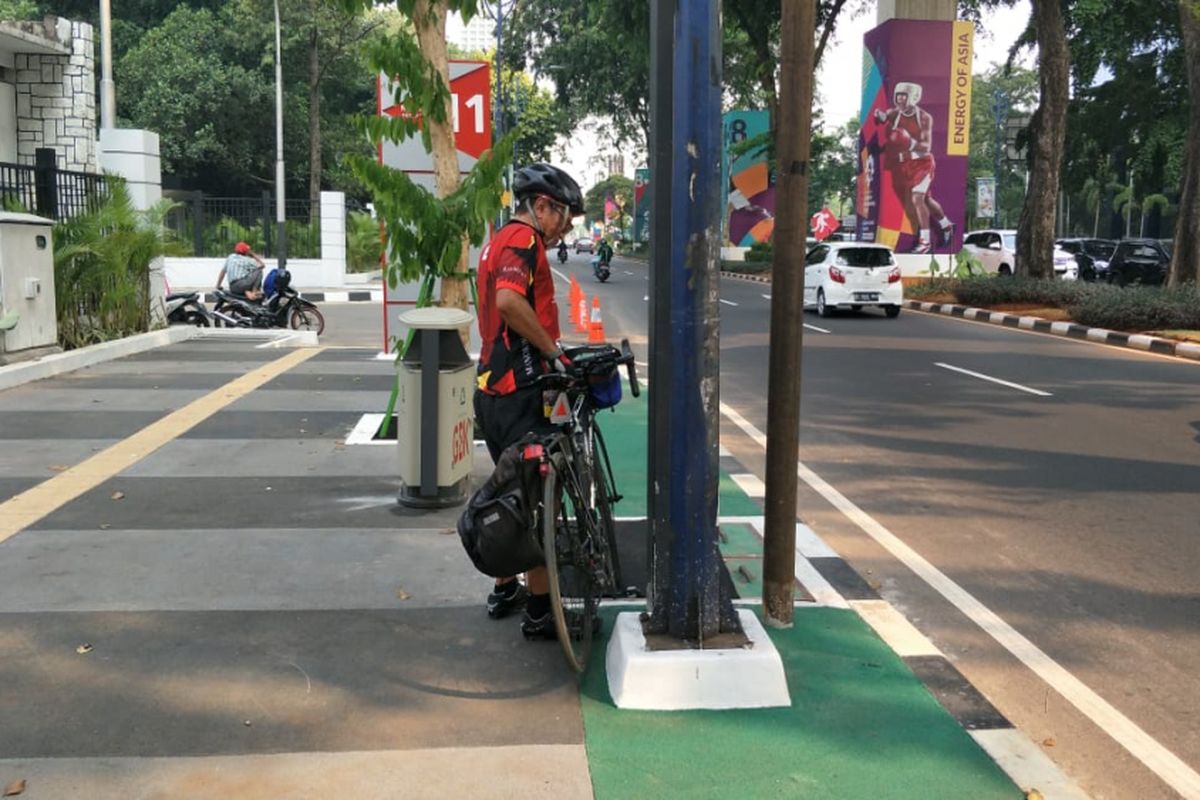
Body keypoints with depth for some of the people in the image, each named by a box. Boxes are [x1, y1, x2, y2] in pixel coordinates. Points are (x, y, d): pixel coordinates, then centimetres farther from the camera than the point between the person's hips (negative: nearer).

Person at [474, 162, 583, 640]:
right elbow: (510, 301, -31)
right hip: (518, 392, -10)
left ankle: (505, 590, 32)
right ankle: (540, 611, 5)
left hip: (493, 389, 10)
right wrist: (553, 352, -20)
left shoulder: (499, 242, 20)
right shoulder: (524, 240, -13)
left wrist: (549, 353, 19)